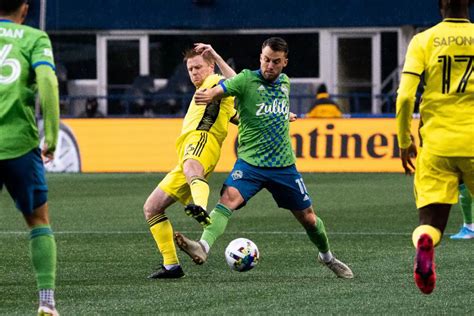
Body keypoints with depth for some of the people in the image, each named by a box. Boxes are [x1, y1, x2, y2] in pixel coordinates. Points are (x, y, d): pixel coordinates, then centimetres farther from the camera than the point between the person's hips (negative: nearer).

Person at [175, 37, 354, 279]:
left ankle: (327, 257, 37)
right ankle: (202, 247, -43)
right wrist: (208, 95, -44)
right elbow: (220, 89, -25)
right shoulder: (247, 80, -7)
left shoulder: (285, 83, 8)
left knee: (307, 217, 13)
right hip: (250, 163, -4)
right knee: (228, 198, -29)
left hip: (284, 165, 4)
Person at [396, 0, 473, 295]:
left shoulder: (423, 41, 3)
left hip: (435, 144, 0)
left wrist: (405, 142, 7)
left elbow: (405, 96, -5)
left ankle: (423, 245, -32)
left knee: (430, 222, 1)